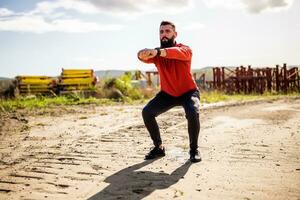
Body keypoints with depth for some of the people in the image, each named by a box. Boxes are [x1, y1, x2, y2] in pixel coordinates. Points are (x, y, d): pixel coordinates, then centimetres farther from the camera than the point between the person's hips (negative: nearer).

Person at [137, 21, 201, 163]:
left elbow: (178, 53, -46)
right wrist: (142, 55, -61)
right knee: (147, 112, -14)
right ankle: (159, 147, 5)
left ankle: (194, 150, -9)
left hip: (188, 92, -4)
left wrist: (158, 52, -65)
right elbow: (146, 58, -35)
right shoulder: (155, 53, -10)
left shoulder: (185, 50, -20)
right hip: (167, 94, 4)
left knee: (193, 113, -32)